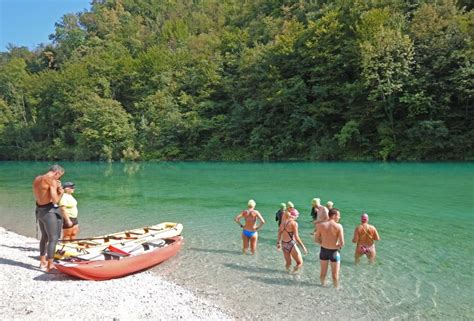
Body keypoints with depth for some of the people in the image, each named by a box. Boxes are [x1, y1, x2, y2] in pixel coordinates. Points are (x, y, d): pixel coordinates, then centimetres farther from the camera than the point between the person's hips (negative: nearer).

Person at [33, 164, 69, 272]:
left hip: (39, 210, 9)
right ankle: (50, 265, 0)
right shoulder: (52, 181, -16)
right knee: (53, 239, -2)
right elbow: (55, 200, -21)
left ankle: (43, 262, 34)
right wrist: (61, 192, -4)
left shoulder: (37, 179, 10)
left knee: (45, 237, 22)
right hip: (49, 211, -9)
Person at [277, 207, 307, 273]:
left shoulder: (283, 222, 5)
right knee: (300, 263, 7)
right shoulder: (294, 223, -13)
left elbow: (279, 233, 11)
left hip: (283, 244, 7)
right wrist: (303, 246, -9)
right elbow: (296, 237, -16)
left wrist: (278, 242, 23)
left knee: (288, 264, 21)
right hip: (291, 244, -6)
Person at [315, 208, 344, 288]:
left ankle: (322, 286, 41)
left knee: (323, 272, 22)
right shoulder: (338, 226, -17)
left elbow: (316, 240, -1)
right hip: (334, 252, -3)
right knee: (335, 274, 17)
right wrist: (338, 246, 3)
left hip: (323, 250, 3)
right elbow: (342, 244, -17)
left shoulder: (321, 225, -7)